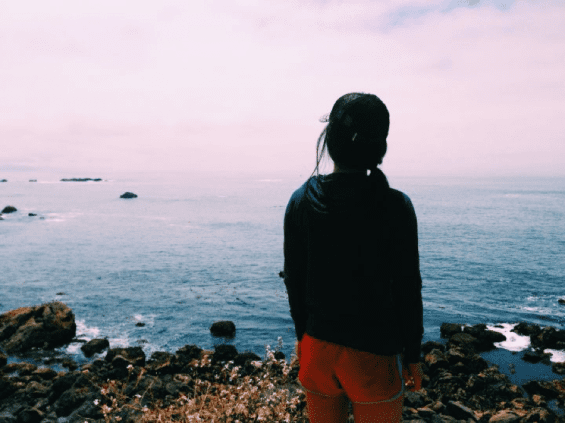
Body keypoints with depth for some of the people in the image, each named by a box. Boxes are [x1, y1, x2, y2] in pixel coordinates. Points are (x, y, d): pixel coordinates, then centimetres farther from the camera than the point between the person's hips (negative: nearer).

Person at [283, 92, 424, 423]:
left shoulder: (301, 200, -6)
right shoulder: (395, 206, -15)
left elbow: (294, 279, 1)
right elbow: (407, 287, -10)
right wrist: (413, 355, 3)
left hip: (318, 347, 3)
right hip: (374, 352, -3)